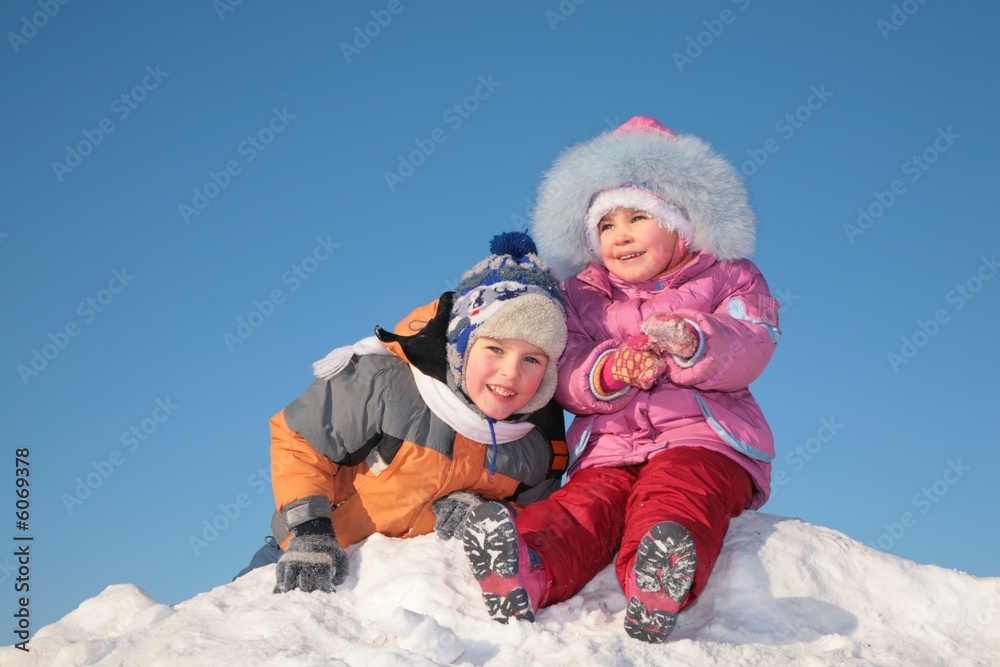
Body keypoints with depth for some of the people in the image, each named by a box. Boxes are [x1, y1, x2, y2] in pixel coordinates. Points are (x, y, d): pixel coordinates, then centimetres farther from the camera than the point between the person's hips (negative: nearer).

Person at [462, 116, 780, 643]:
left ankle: (657, 588, -64)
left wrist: (692, 343, -27)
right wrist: (613, 371, -17)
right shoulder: (583, 295, 22)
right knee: (587, 501, -30)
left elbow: (748, 349, -4)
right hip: (607, 448, 2)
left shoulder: (729, 279, 16)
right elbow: (566, 378, 6)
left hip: (702, 439, -1)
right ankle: (523, 577, -59)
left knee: (677, 492, -35)